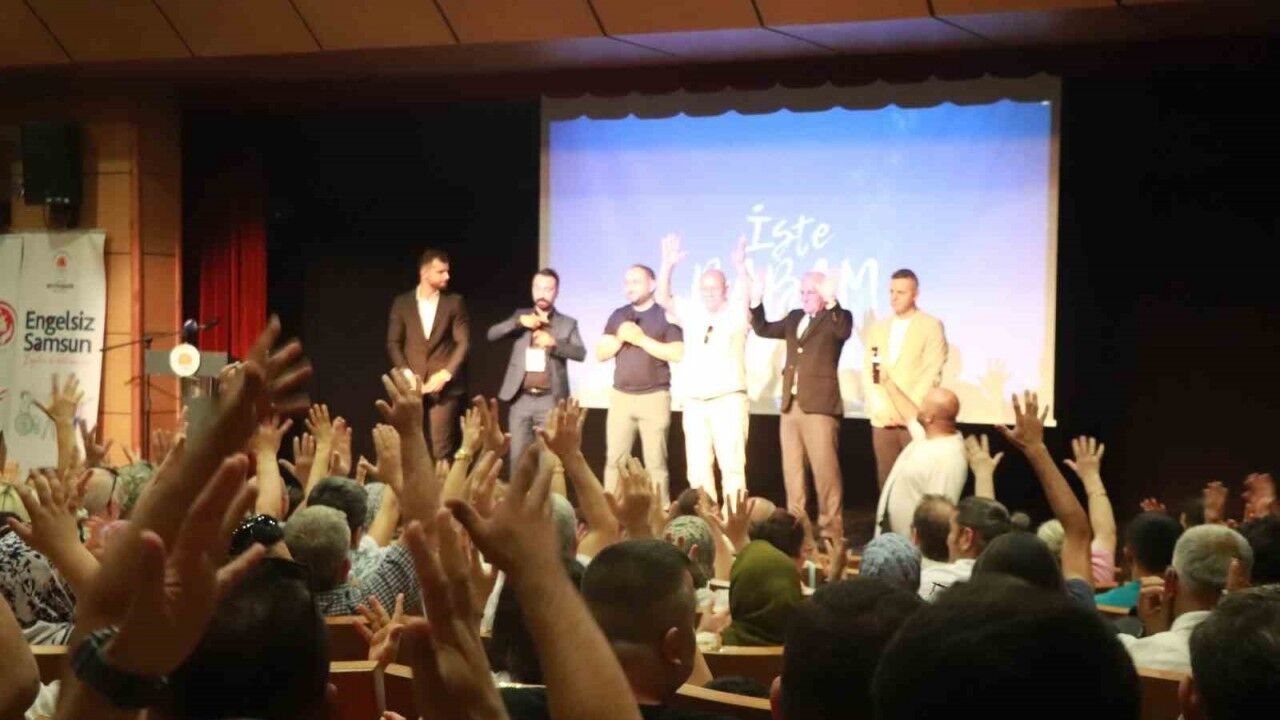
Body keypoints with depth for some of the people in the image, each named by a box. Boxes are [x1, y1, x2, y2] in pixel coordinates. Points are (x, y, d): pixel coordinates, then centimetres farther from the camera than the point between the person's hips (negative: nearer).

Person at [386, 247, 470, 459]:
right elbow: (393, 343, 6)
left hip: (443, 384, -1)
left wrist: (446, 374, -11)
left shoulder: (454, 302, 5)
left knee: (441, 448, -5)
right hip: (412, 384, 1)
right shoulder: (402, 303, 7)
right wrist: (406, 373, -7)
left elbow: (464, 342, 0)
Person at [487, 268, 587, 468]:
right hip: (521, 399, 2)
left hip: (550, 400, -2)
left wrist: (554, 343, -21)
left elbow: (580, 353, -5)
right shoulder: (521, 316, 13)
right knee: (518, 457, 2)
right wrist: (519, 322, -13)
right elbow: (492, 334, 1)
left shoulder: (568, 323, 8)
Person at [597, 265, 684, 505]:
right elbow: (601, 354, 12)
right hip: (621, 396, 4)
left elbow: (677, 354, -11)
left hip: (654, 396, -4)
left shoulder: (665, 314, -1)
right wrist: (619, 338, -7)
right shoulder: (618, 316, 14)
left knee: (655, 462, -4)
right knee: (615, 459, 1)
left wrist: (641, 339, -14)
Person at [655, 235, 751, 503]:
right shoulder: (692, 313, 12)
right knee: (697, 467, 5)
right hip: (694, 402, 4)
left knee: (731, 463, -8)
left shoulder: (735, 314, 1)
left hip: (729, 400, -4)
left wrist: (740, 266, -35)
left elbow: (745, 299, -19)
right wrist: (668, 265, -14)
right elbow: (663, 298, 1)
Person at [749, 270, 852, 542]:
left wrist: (832, 301, -33)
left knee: (825, 471, -8)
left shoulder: (836, 318, -2)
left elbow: (843, 331, -23)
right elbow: (763, 329, 20)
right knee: (792, 471, 11)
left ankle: (831, 531, -3)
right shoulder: (794, 318, 18)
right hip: (791, 405, 7)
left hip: (819, 405, -7)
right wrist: (756, 302, 8)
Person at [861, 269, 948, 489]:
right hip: (883, 418, 4)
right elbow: (868, 371, 11)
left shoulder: (931, 326, 3)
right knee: (887, 481, 2)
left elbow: (932, 372, -6)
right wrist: (878, 407, -4)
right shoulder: (877, 328, 17)